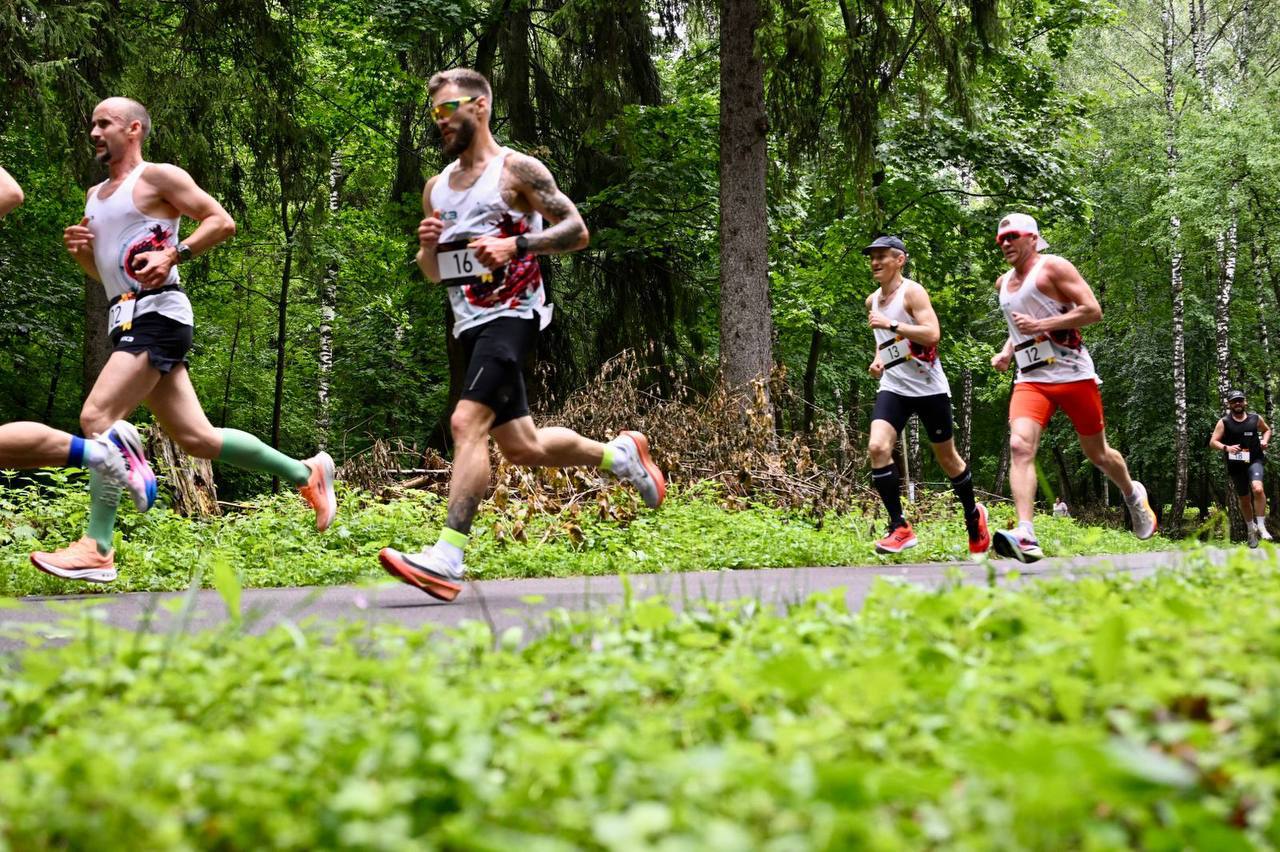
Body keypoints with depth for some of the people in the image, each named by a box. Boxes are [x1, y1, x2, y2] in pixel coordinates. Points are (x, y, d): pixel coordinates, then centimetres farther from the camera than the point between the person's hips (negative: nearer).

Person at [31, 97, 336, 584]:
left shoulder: (158, 177, 0)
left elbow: (222, 221, -6)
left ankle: (96, 549, -20)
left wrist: (173, 255, -18)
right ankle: (306, 473, 20)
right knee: (197, 439, 8)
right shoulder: (95, 196, 24)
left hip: (157, 314, -9)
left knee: (97, 417, -20)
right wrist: (80, 250, 9)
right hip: (127, 319, 9)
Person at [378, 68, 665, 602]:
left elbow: (577, 231, -6)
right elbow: (434, 275, 21)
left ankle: (448, 558, -27)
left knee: (467, 423, -24)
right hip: (470, 326, 8)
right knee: (521, 447, 12)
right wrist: (427, 247, -2)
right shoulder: (437, 188, 16)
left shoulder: (517, 170, -3)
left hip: (511, 315, -8)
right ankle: (618, 454, 35)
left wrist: (515, 245, -20)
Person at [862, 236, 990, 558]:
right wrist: (878, 359, 10)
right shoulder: (872, 301, 10)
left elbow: (932, 334, -24)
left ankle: (973, 515, 35)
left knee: (946, 456, 9)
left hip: (928, 387, -5)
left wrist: (891, 324, -26)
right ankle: (900, 529, -15)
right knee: (877, 447, -19)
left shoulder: (912, 292, -11)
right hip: (893, 387, 5)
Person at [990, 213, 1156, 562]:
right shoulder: (1004, 283, 16)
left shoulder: (1053, 267, -5)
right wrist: (1007, 352, 13)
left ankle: (1133, 495, 43)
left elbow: (1093, 310, -13)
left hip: (1072, 374, -4)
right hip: (1031, 380, 5)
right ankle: (1026, 537, -34)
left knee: (1097, 453, 10)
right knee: (1020, 446, -21)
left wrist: (1040, 326, -19)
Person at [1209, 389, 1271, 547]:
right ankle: (1251, 529, 33)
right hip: (1236, 464, 1)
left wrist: (1265, 441, 1)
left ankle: (1261, 526, -17)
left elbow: (1267, 430, 22)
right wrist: (1226, 447, -23)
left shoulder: (1255, 418, 3)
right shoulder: (1224, 423, -3)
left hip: (1254, 460, -1)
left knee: (1258, 489, -27)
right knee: (1244, 499, 11)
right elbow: (1213, 442, -5)